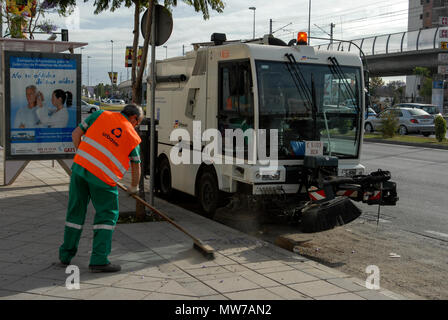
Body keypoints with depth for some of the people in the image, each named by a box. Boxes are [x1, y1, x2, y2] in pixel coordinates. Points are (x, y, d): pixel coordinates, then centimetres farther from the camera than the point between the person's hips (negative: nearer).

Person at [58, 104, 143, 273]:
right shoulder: (133, 137, 9)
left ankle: (65, 256, 26)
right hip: (103, 177, -3)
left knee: (75, 212, 15)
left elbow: (76, 134, 10)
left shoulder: (101, 115, 12)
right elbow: (136, 166, 19)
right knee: (107, 216, 10)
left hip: (79, 167, 3)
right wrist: (134, 187, 35)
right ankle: (99, 260, 3)